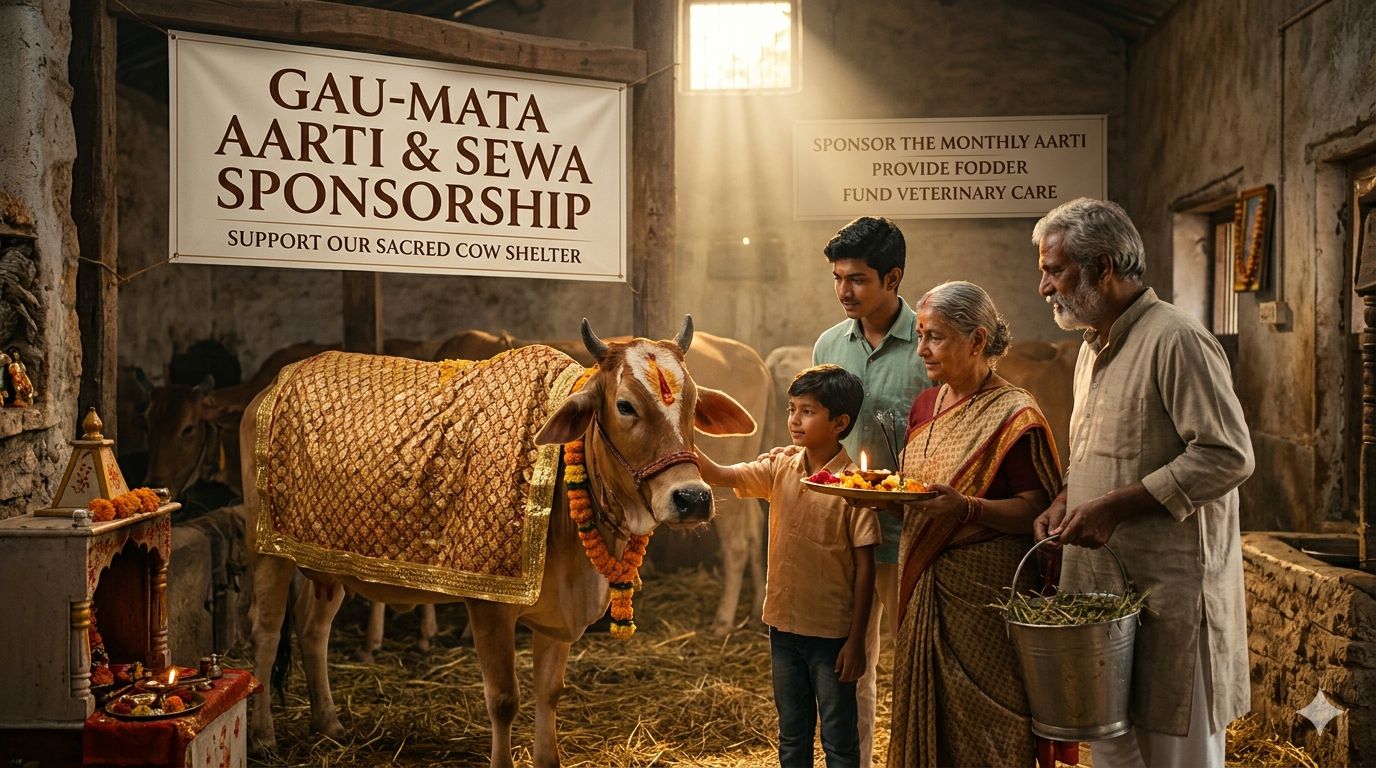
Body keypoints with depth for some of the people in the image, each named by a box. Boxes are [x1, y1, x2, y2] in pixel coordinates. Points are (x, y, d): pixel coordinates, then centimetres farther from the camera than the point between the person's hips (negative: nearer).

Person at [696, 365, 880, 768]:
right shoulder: (779, 469, 0)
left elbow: (864, 567, -12)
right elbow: (718, 475, -11)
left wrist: (856, 641, -11)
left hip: (832, 633, -5)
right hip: (784, 626, 5)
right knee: (791, 735, 19)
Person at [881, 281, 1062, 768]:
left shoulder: (1014, 414, -11)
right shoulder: (926, 406, 10)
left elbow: (1036, 509, -16)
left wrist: (967, 508, -30)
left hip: (984, 594, -7)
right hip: (923, 586, 7)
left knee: (982, 729, 2)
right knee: (924, 712, 14)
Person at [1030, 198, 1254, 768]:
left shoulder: (1176, 340, -14)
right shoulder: (1094, 348, 16)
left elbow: (1228, 456, -20)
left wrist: (1116, 506, -21)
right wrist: (1067, 500, 5)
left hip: (1169, 591, -9)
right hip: (1102, 588, 9)